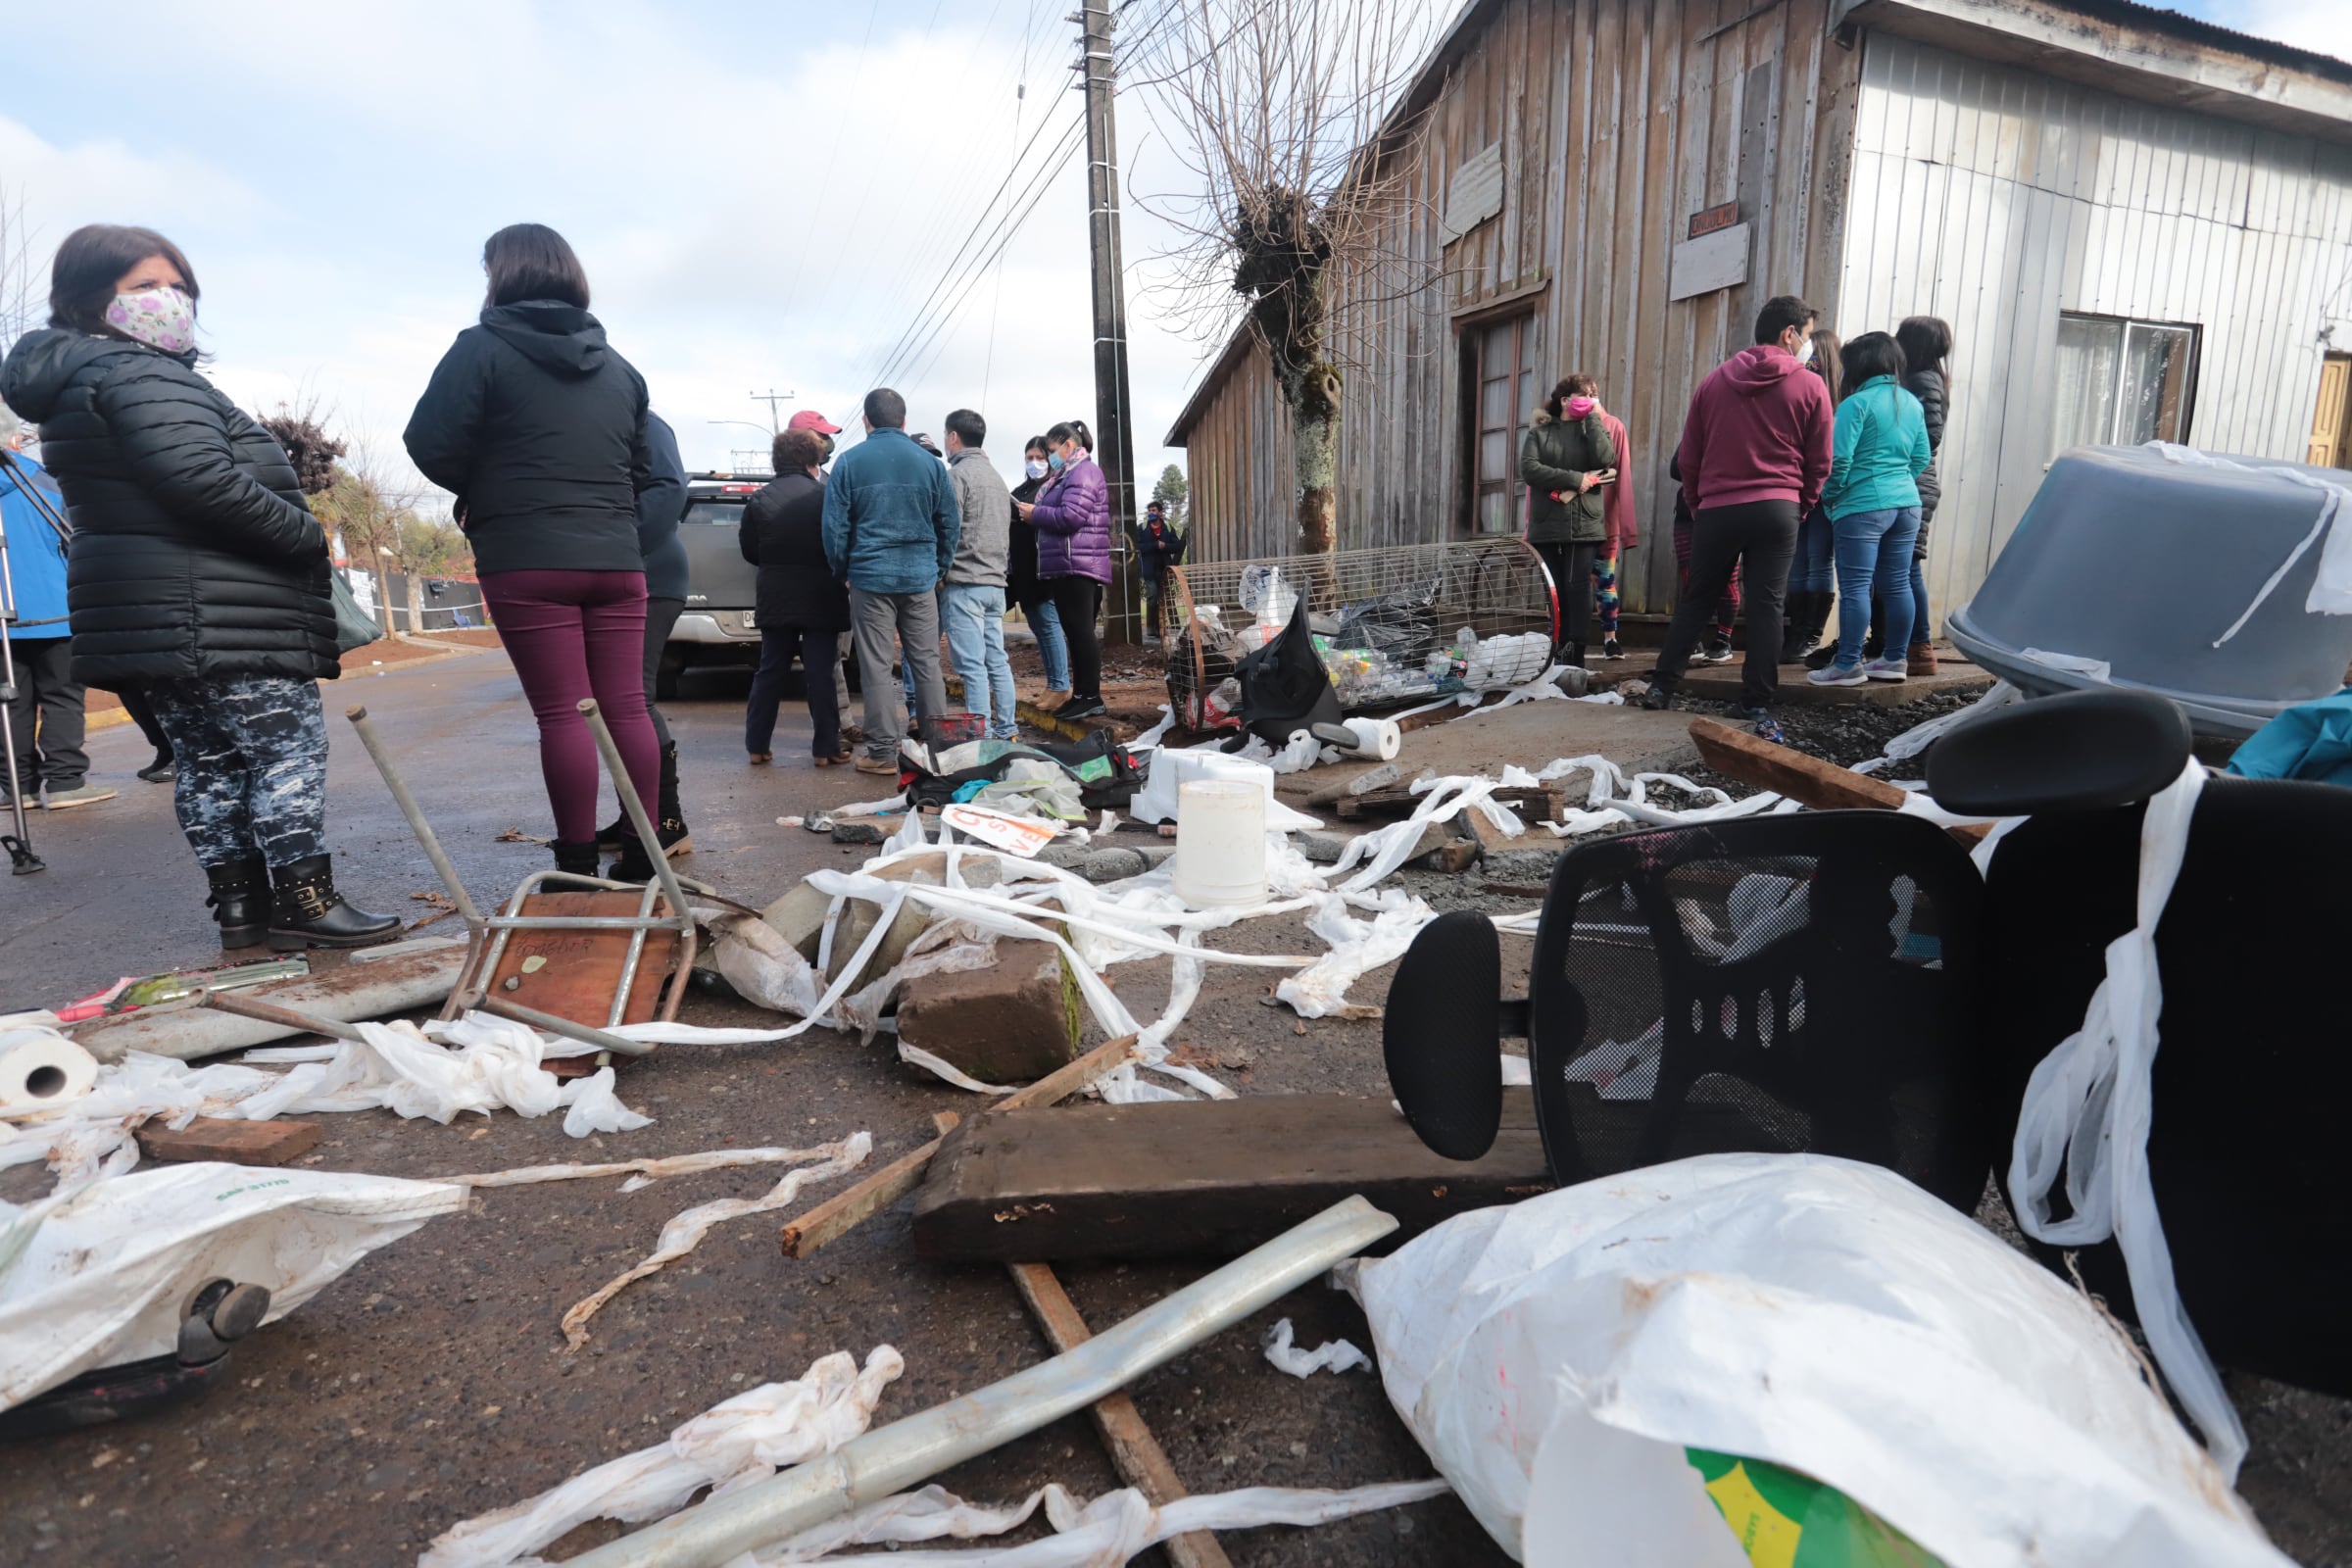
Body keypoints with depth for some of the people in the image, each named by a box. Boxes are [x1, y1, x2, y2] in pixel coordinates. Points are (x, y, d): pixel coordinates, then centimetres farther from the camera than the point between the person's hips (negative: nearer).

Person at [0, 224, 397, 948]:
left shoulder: (72, 386, 22)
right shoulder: (141, 374, -10)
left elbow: (133, 503, 19)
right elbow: (200, 480, -24)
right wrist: (306, 533, -15)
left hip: (155, 620, 10)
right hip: (219, 619, -10)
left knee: (207, 760, 12)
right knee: (290, 746, -7)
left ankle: (238, 900, 16)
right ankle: (303, 900, -6)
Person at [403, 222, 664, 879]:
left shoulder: (484, 347, 0)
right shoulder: (618, 366, 17)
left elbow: (432, 445, -6)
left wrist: (480, 492, 12)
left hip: (526, 560, -5)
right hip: (615, 558, 5)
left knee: (562, 713, -4)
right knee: (626, 707, 5)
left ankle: (578, 868, -1)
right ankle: (642, 858, 8)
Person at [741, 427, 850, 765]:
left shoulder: (759, 500, 1)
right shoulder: (823, 496, -8)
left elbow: (749, 551, 6)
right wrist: (837, 573, 14)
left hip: (775, 599, 3)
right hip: (820, 599, -3)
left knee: (770, 673, 11)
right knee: (820, 674, 1)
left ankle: (757, 745, 14)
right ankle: (826, 747, 3)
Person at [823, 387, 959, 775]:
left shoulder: (849, 462, -1)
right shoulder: (929, 462, 4)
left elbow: (834, 526, -2)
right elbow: (950, 523, 6)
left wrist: (843, 572, 10)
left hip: (870, 576, -2)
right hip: (921, 578, 2)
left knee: (877, 667, 2)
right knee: (927, 662, 9)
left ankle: (883, 752, 4)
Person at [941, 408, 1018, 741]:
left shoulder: (958, 474, -7)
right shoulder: (996, 476, 18)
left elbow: (948, 531, -13)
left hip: (964, 582, -8)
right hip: (995, 581, 8)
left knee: (972, 666, -8)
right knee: (997, 661, 10)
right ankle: (1006, 730, 13)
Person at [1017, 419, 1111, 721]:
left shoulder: (1083, 472, -8)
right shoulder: (1070, 475, 24)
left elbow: (1071, 516, -20)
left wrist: (1035, 513, -8)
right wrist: (1037, 512, 8)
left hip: (1076, 567, -11)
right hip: (1067, 568, 11)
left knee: (1080, 632, -10)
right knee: (1077, 633, 11)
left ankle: (1091, 697, -9)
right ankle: (1081, 695, 15)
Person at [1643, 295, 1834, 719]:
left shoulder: (1713, 381, 6)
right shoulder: (1810, 387, 1)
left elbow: (1688, 457, 9)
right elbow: (1819, 464, 4)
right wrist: (1798, 510, 17)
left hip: (1716, 510, 2)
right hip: (1778, 510, -2)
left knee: (1694, 600, 11)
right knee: (1766, 606, 1)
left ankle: (1662, 686, 11)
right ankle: (1757, 703, -1)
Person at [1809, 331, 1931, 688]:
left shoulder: (1856, 403, -10)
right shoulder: (1912, 403, 13)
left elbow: (1840, 461, -14)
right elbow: (1922, 458, 15)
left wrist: (1828, 499, -1)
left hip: (1863, 506, -8)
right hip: (1907, 504, 8)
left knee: (1855, 587, -6)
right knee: (1897, 584, 11)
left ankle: (1848, 664, -5)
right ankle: (1896, 660, 19)